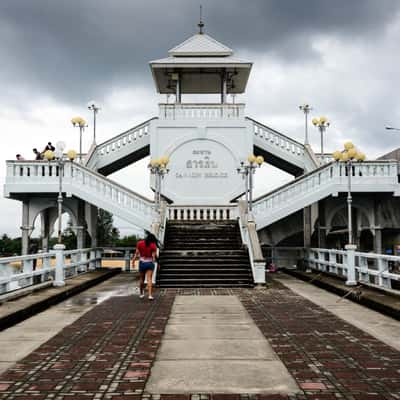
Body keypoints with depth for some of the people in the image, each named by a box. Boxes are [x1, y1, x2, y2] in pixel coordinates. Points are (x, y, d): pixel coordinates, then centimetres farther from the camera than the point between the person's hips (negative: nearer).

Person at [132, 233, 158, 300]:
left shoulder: (140, 243, -1)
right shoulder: (153, 245, -6)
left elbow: (136, 253, -1)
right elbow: (154, 256, -9)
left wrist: (133, 260, 4)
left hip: (142, 262, 2)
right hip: (150, 263, -2)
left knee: (142, 279, 15)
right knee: (149, 279, -5)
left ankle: (141, 293, 28)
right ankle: (150, 295, -14)